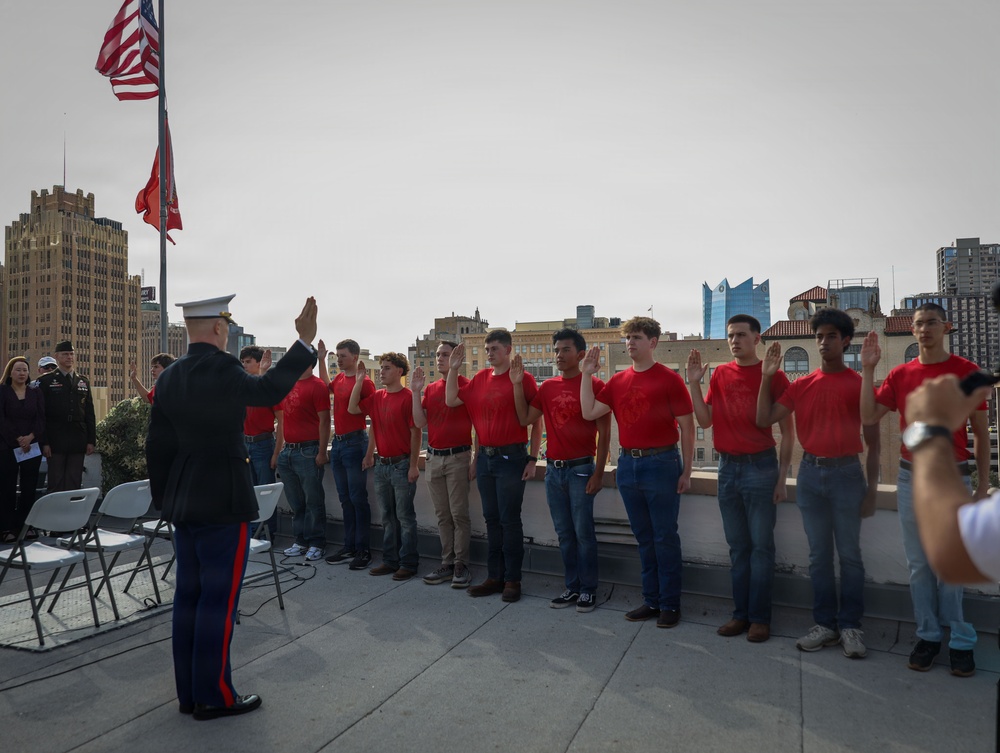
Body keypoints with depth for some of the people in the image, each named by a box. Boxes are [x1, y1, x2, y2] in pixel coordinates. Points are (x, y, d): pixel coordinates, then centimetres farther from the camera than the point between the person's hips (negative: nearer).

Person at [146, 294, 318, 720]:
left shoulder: (169, 376, 7)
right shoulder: (220, 368, -18)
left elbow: (157, 445, 10)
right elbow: (268, 390, -12)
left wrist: (164, 500, 18)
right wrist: (305, 342, -8)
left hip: (183, 503, 8)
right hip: (222, 501, -8)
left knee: (188, 595, 14)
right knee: (218, 599, 2)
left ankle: (189, 692, 26)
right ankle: (214, 696, 12)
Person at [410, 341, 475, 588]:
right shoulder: (430, 388, 12)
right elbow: (420, 423, 5)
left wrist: (476, 460, -10)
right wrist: (416, 391, -1)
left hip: (458, 457, -6)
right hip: (434, 458, 6)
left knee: (459, 514, -1)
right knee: (442, 515, 11)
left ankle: (461, 565, 9)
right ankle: (447, 564, 20)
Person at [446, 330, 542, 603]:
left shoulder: (523, 378, -8)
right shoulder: (480, 378, 9)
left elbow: (536, 421, -7)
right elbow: (451, 401, 9)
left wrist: (532, 459, -10)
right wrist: (453, 369, 1)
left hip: (511, 457, -6)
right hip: (485, 457, 6)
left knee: (509, 519, 1)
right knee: (492, 519, 13)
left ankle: (512, 579, 13)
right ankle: (494, 576, 23)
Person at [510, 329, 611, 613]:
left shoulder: (594, 385, -7)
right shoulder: (547, 387, 9)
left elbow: (604, 433, -8)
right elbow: (525, 419, 7)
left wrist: (598, 473, -11)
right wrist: (517, 384, 0)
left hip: (581, 469, -5)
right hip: (553, 469, 5)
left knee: (583, 531, 0)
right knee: (564, 533, 12)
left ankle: (588, 590, 15)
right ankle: (571, 587, 23)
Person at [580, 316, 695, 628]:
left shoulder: (669, 379, -7)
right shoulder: (618, 381, 8)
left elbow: (687, 426, -6)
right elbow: (589, 412, 2)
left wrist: (686, 472, -7)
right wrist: (587, 374, -2)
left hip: (661, 463, -5)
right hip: (628, 464, 5)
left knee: (665, 537, 3)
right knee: (644, 537, 14)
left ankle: (670, 604, 17)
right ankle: (651, 600, 26)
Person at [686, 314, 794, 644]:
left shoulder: (773, 376, -6)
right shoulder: (720, 374, 7)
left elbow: (787, 430, -4)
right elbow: (705, 420, 4)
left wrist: (782, 477, -7)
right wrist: (694, 383, -5)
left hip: (761, 466, -4)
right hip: (728, 466, 4)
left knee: (761, 546, 3)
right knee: (737, 546, 12)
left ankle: (760, 617, 15)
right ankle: (740, 613, 22)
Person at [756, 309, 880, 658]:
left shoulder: (859, 384, -2)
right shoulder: (802, 385, 7)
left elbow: (872, 440, 0)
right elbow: (764, 419, 3)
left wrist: (872, 487, -3)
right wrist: (767, 377, -1)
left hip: (847, 473, -3)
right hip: (810, 473, 3)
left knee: (849, 553, 5)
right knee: (819, 554, 10)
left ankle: (850, 626, 17)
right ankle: (825, 624, 20)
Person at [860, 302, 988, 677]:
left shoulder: (966, 371, -1)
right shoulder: (900, 375, 5)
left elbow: (981, 430, 3)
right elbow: (869, 417, -3)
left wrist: (983, 480, 0)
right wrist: (868, 370, -7)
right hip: (911, 477, 3)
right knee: (919, 564, 8)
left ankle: (960, 640, 14)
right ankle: (927, 635, 19)